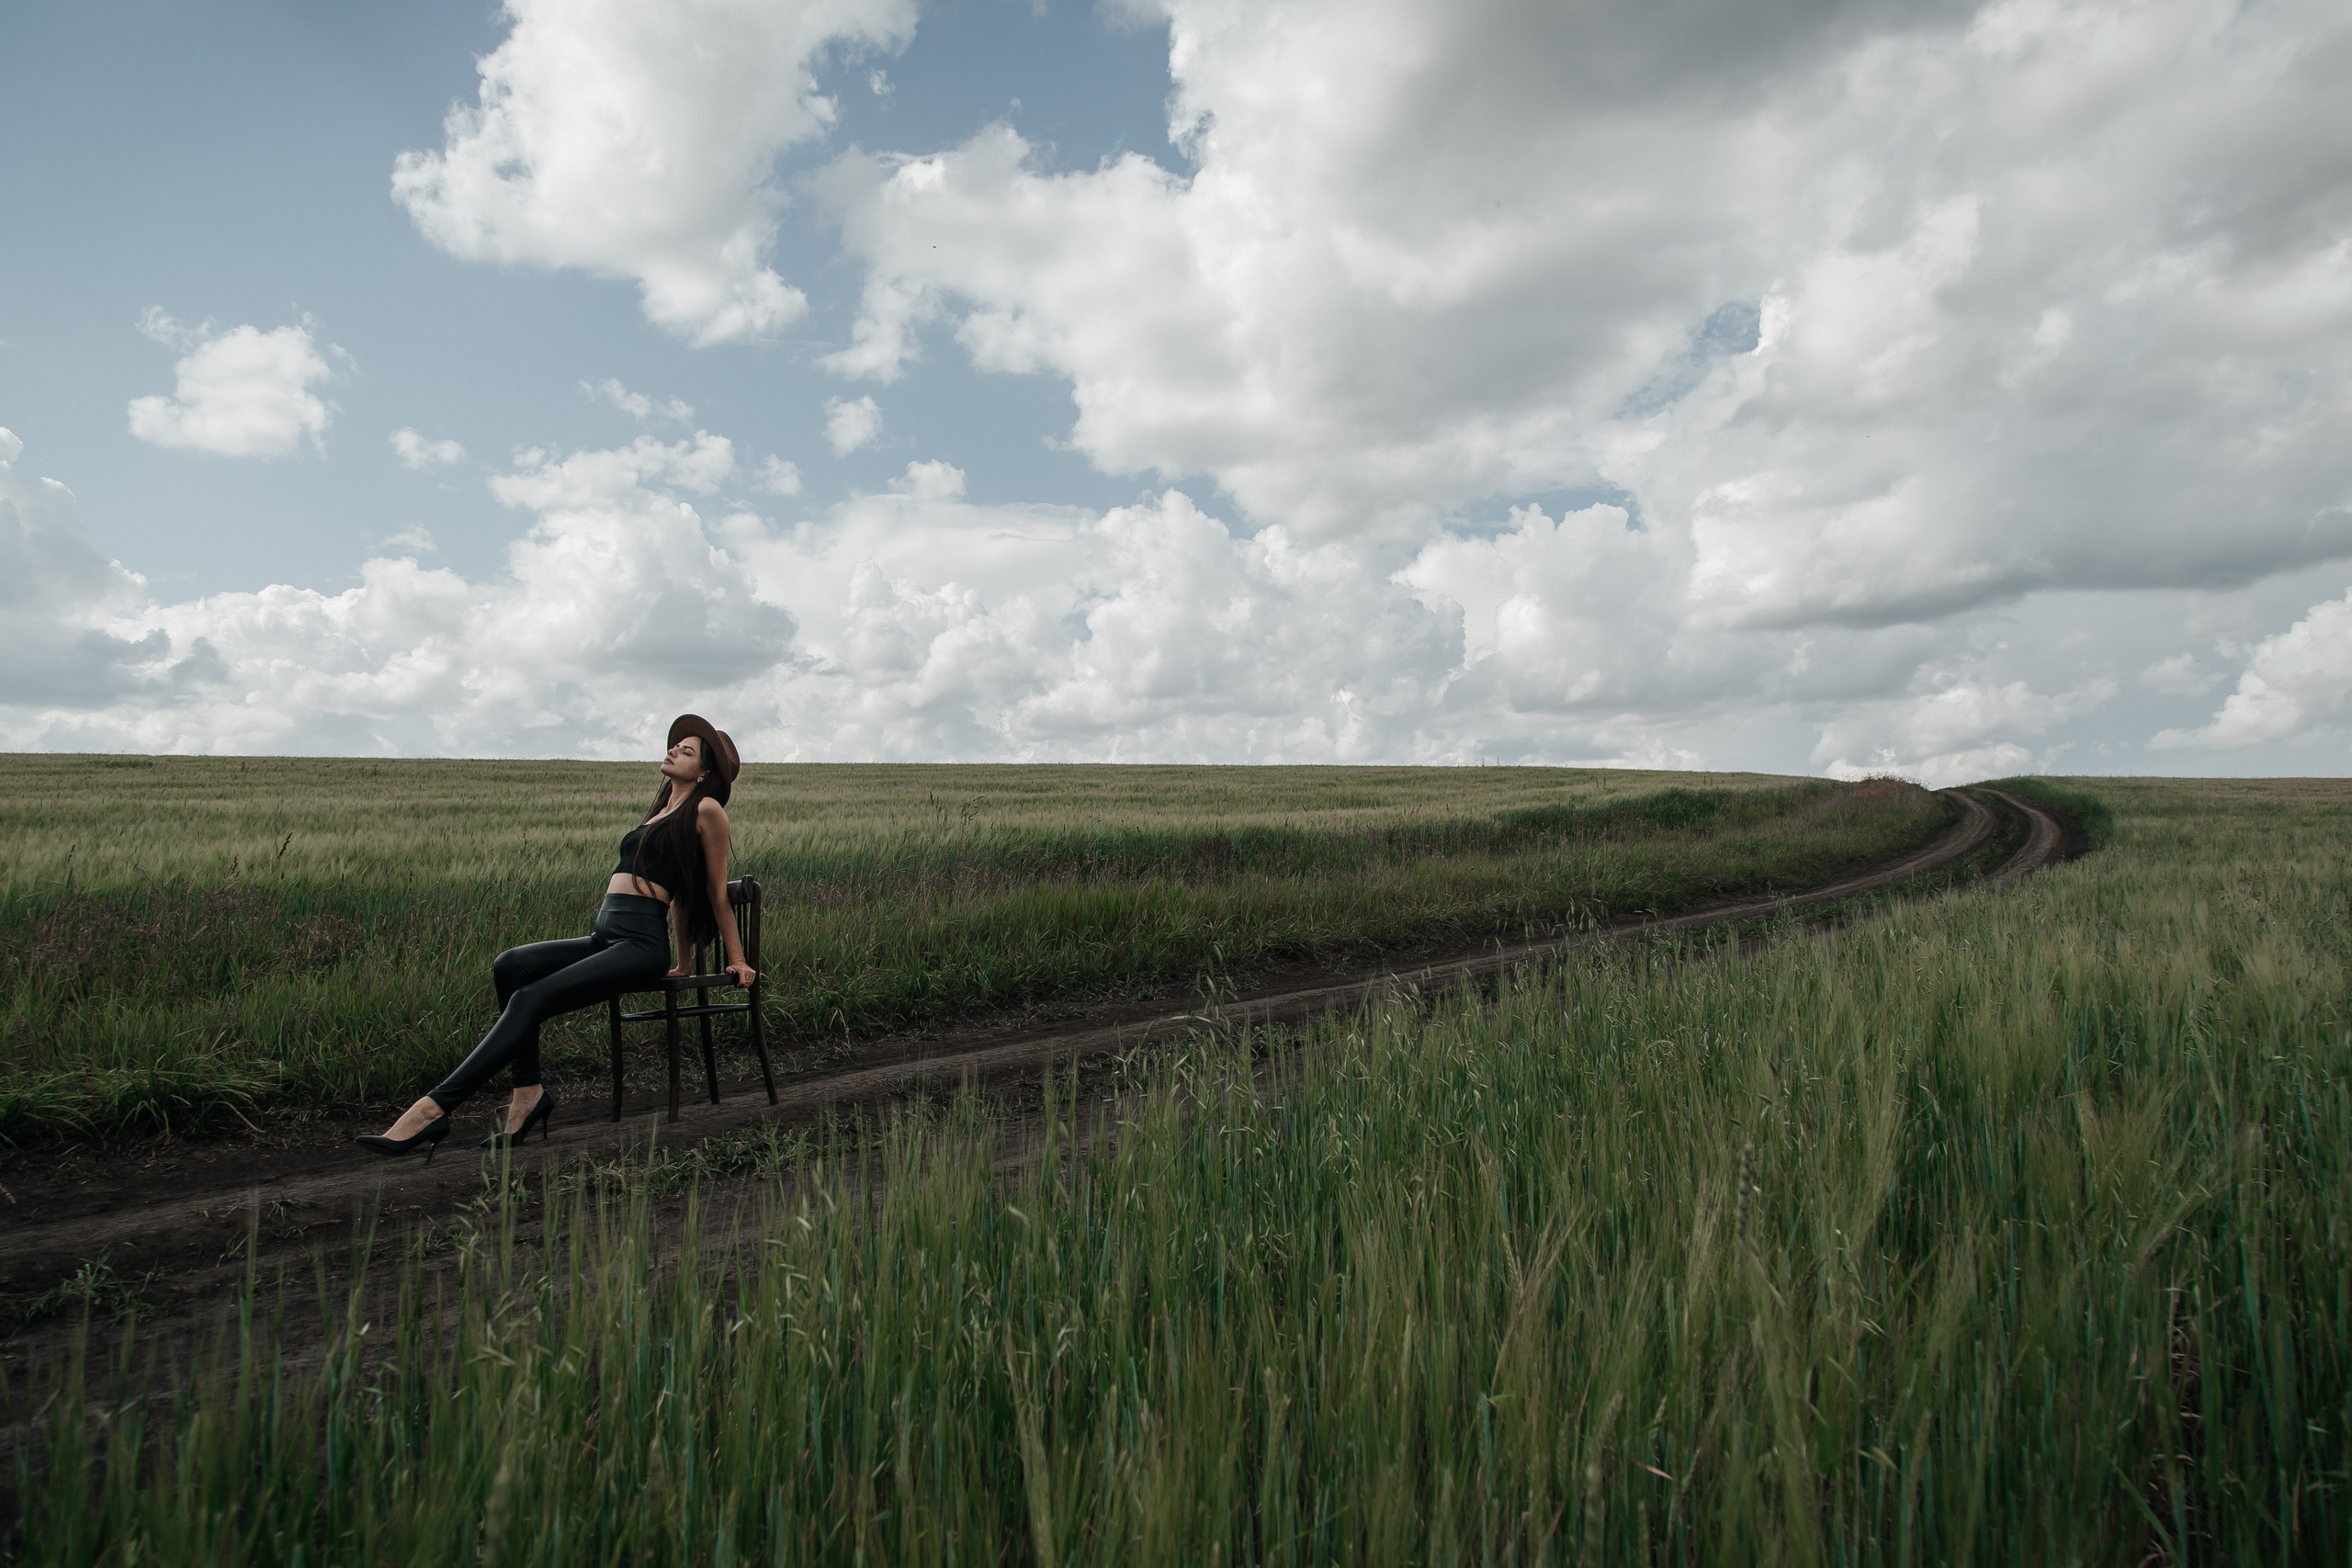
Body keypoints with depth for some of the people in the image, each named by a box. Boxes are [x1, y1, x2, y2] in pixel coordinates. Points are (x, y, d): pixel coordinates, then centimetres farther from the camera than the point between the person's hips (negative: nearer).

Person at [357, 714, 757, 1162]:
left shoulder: (706, 810, -1)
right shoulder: (664, 810, 25)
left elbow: (717, 893, 3)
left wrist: (737, 959, 7)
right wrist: (682, 965, 29)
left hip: (641, 944, -8)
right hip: (606, 937, 9)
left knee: (531, 999, -22)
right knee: (510, 966, -13)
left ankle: (434, 1109, -26)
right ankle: (527, 1092, -16)